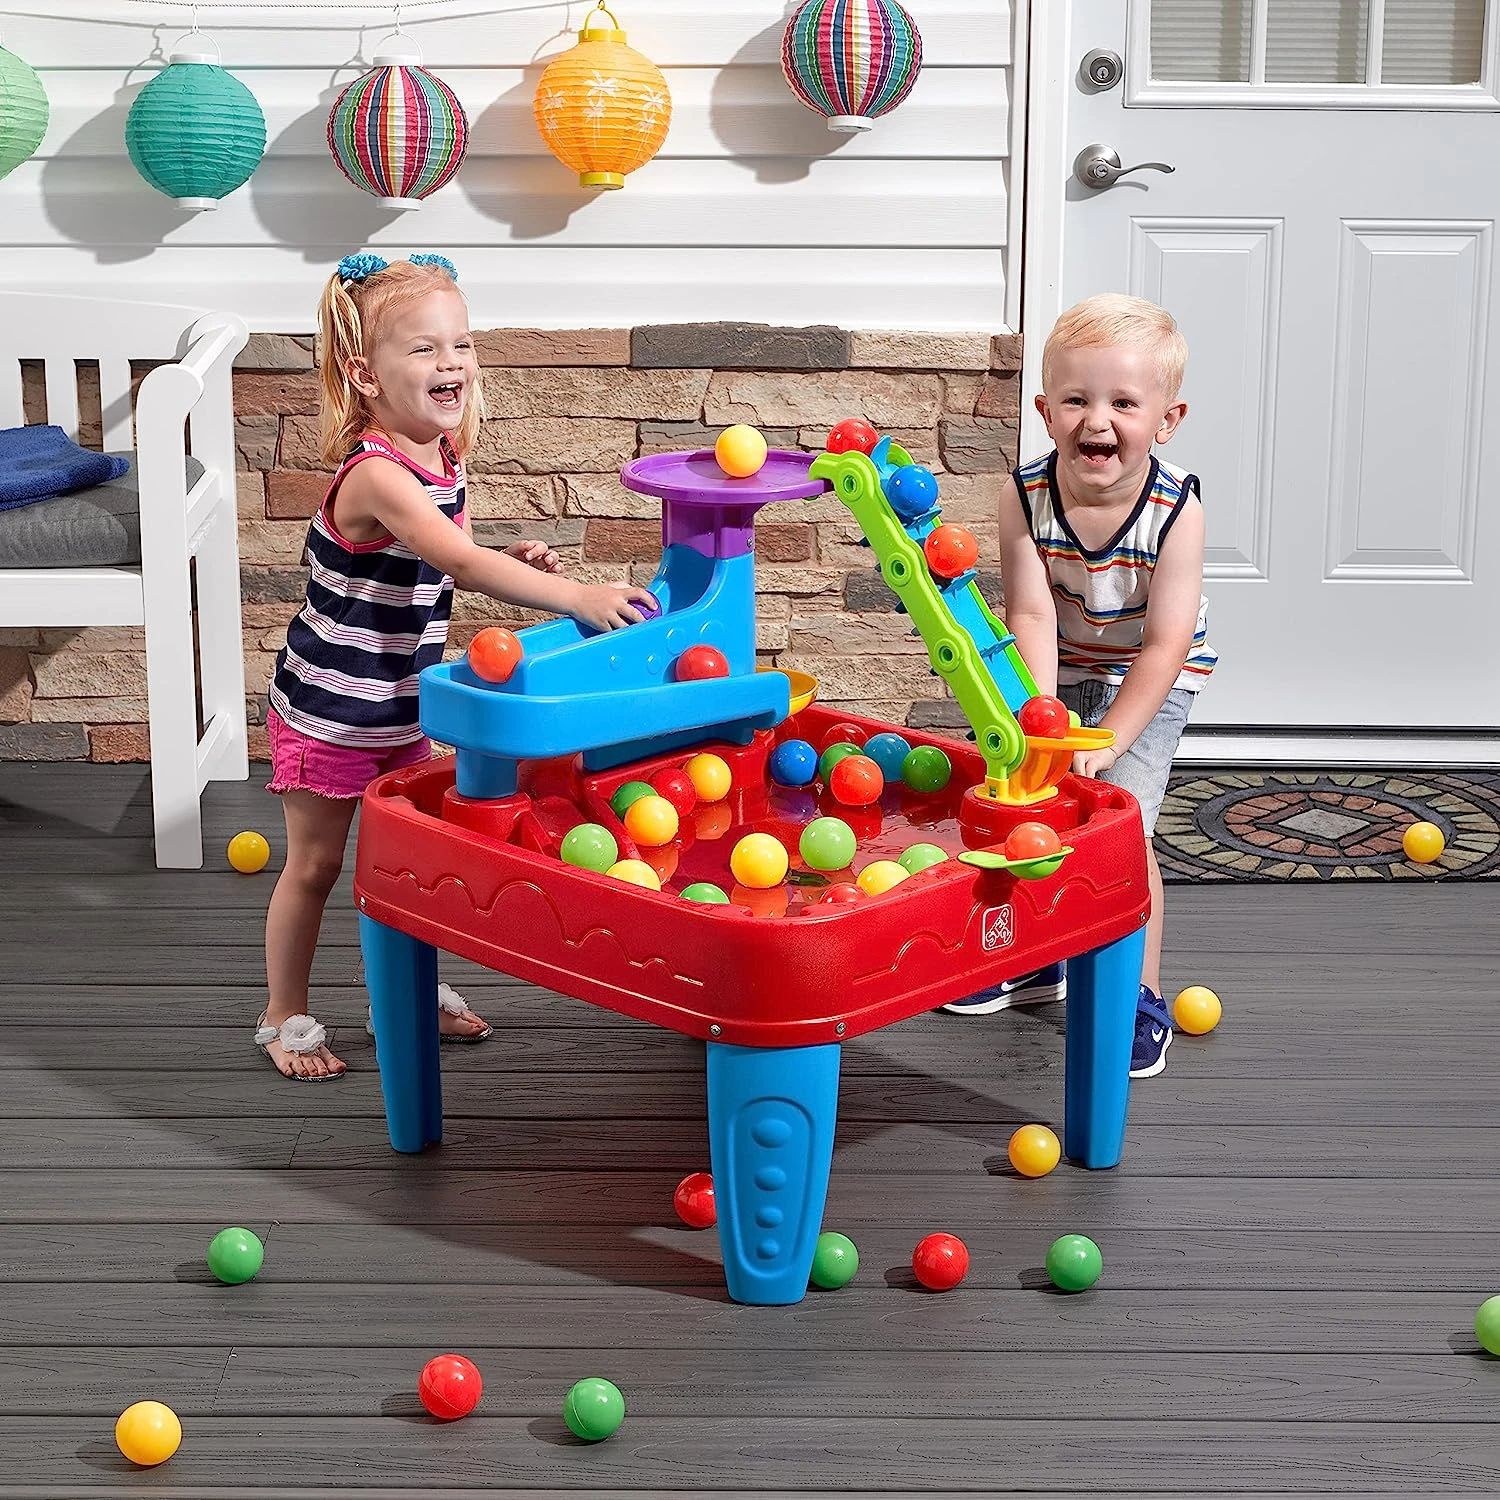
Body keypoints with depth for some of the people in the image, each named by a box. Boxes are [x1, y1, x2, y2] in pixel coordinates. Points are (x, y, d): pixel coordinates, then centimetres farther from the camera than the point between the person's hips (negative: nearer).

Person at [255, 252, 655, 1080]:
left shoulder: (443, 457, -2)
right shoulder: (375, 474, -30)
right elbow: (458, 562, -41)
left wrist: (511, 564, -7)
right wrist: (576, 597, -46)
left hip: (399, 707, 8)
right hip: (328, 710, -8)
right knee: (314, 864, 7)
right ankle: (285, 1016, 23)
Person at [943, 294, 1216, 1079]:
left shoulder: (1175, 510, -28)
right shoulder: (1025, 496, -22)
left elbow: (1164, 645, -27)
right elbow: (1032, 616, -25)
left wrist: (1107, 738, -33)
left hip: (1148, 681, -3)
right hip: (1056, 672, 4)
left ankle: (1140, 996, 1)